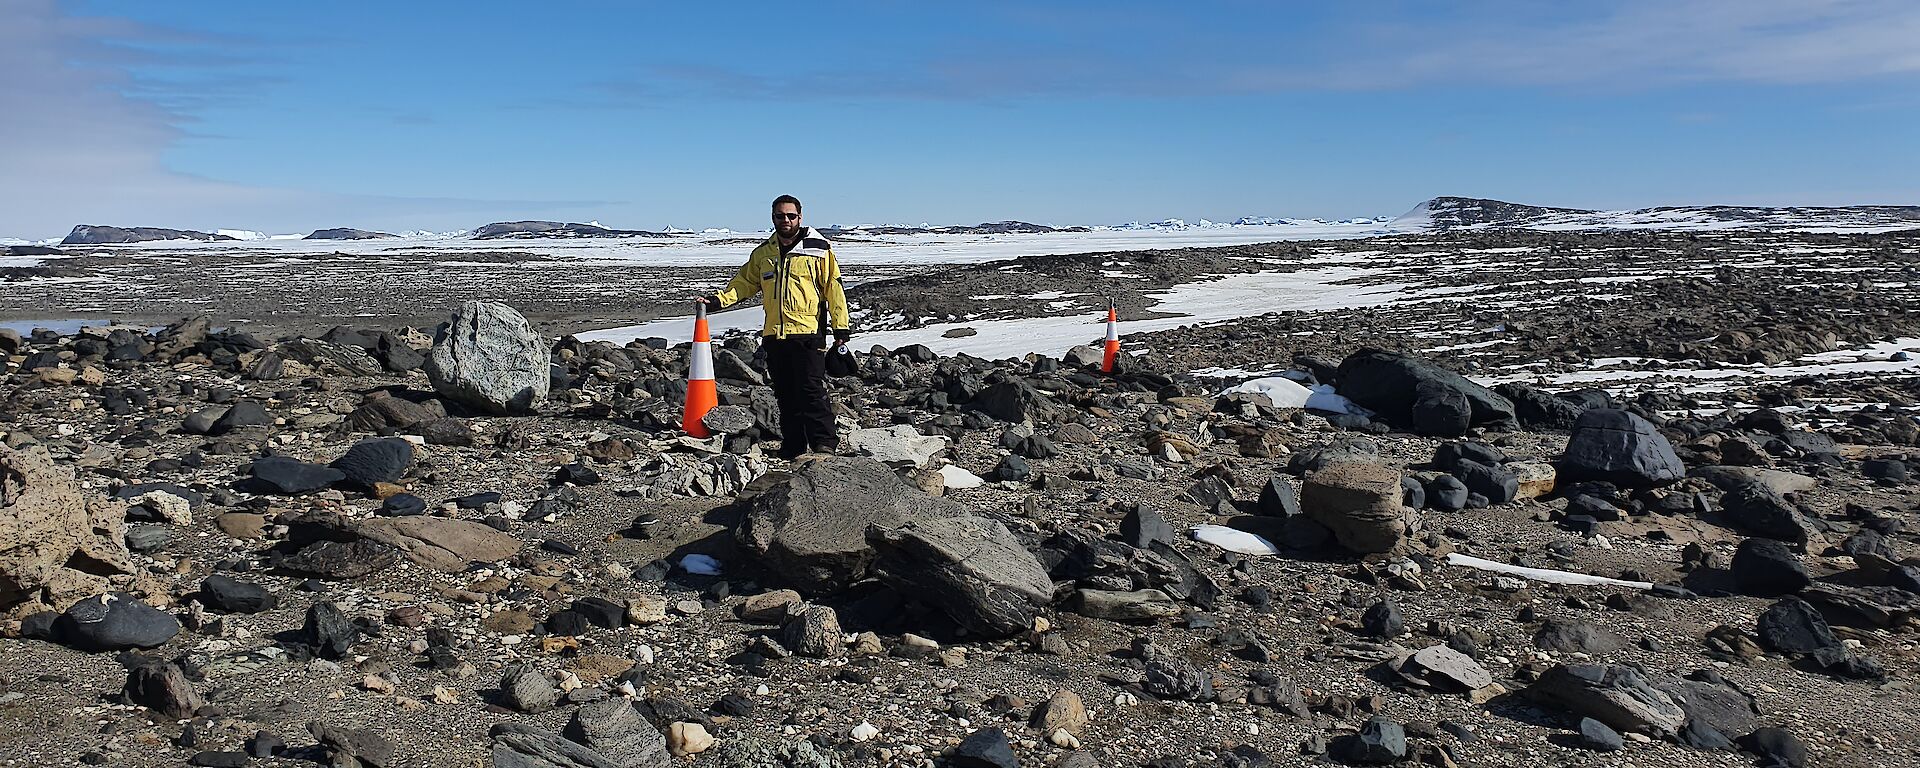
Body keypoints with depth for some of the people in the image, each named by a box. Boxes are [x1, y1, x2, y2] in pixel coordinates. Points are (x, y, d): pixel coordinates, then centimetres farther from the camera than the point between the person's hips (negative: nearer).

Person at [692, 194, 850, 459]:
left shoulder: (818, 248, 1)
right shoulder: (762, 253, 15)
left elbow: (833, 288, 0)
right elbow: (744, 283, 22)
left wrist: (840, 325, -5)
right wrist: (718, 300, 7)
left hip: (809, 333, -5)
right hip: (774, 335, 5)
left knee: (811, 390, -11)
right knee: (785, 395, 8)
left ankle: (824, 443, -8)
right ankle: (792, 450, 14)